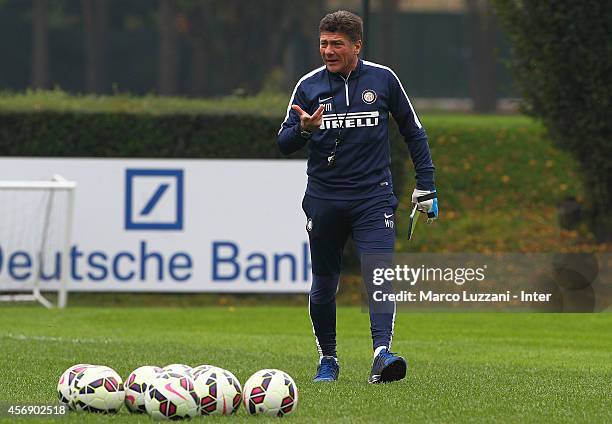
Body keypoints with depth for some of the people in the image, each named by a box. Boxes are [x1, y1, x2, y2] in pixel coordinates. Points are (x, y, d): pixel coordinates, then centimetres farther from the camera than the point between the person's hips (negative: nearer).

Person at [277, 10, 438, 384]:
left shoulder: (383, 79, 2)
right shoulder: (309, 86, 3)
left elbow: (413, 131, 13)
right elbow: (283, 143, 3)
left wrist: (426, 185, 9)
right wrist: (303, 129, -20)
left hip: (373, 197, -2)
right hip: (324, 199, 2)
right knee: (324, 286, 7)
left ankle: (382, 354, -30)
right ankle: (328, 359, 23)